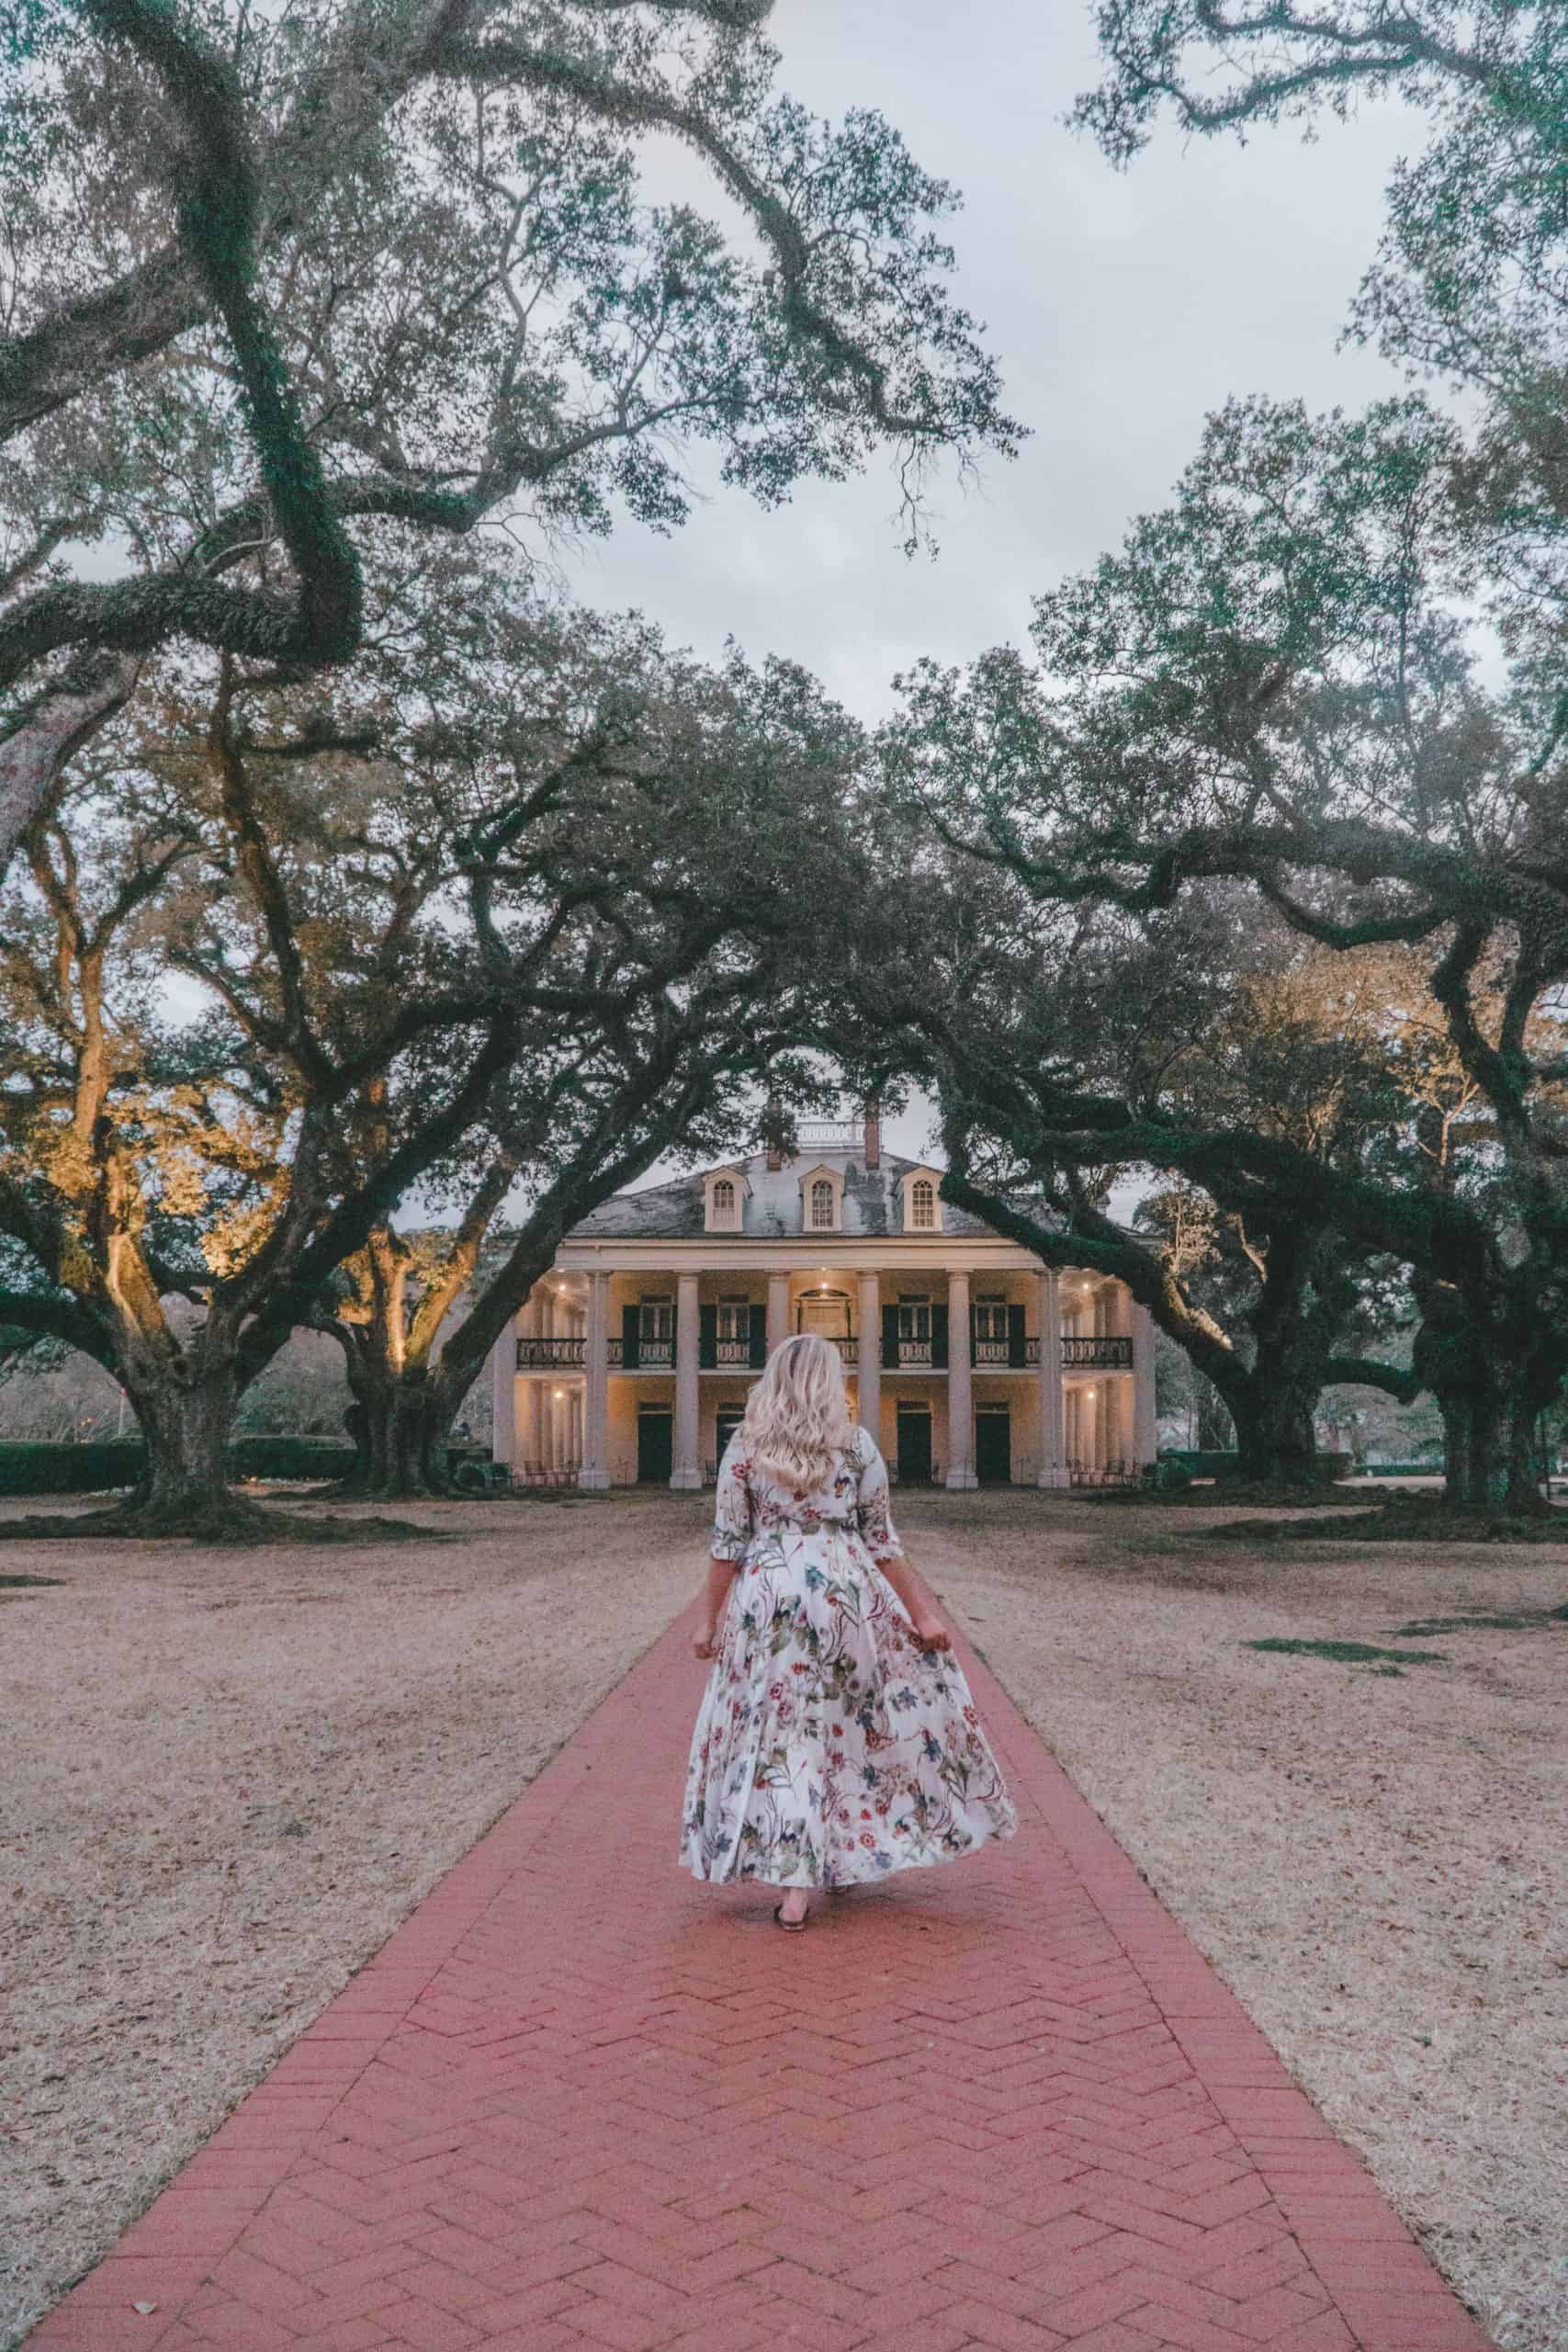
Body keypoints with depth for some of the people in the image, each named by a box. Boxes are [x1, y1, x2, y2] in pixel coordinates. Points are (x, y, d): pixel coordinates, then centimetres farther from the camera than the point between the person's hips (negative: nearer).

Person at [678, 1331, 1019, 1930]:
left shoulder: (744, 1448, 1)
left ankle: (794, 1887, 1)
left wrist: (709, 1618, 7)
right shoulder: (856, 1446, 1)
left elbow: (727, 1543, 0)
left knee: (781, 1732, 4)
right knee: (848, 1725, 17)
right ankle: (848, 1859, 27)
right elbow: (882, 1543, 2)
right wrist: (921, 1611, 8)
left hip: (767, 1598, 0)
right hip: (846, 1594, 0)